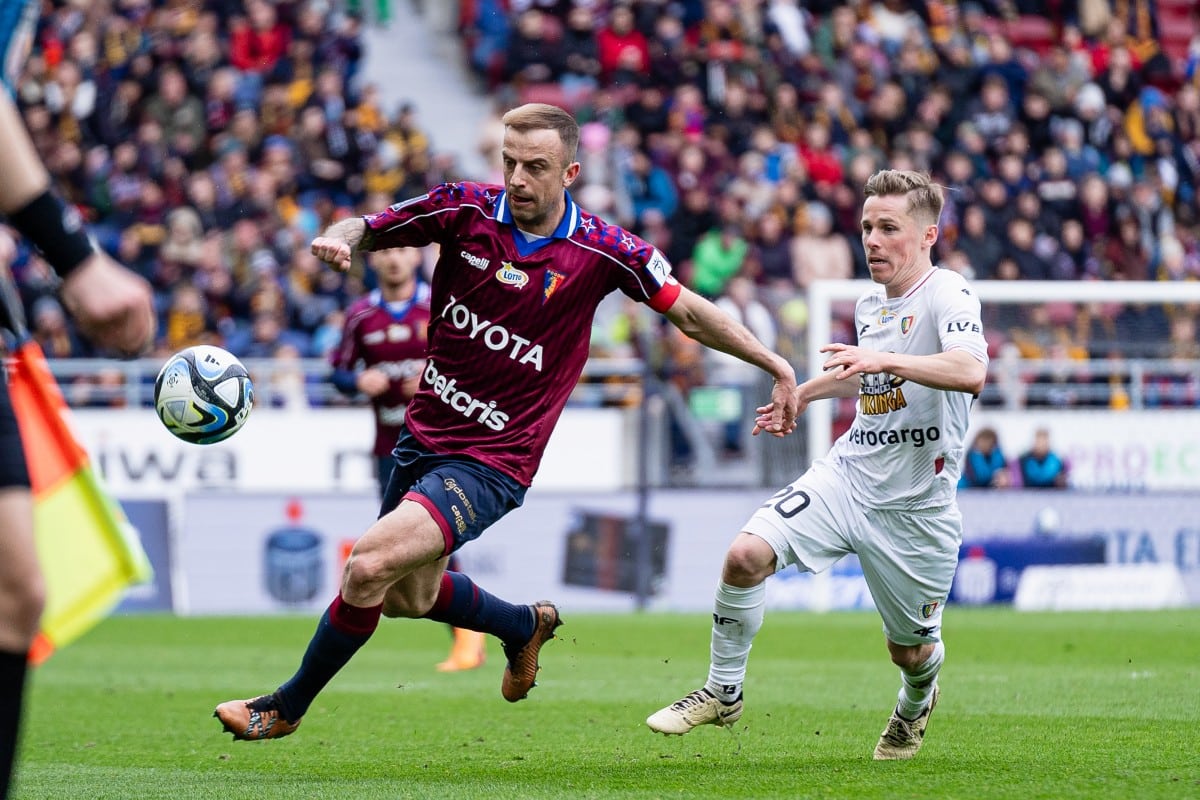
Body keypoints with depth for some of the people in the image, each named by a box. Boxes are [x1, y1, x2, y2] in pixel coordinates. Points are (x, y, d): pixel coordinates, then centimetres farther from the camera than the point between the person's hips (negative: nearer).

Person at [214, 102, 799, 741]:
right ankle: (525, 626, 52)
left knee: (370, 567, -22)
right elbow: (365, 230, 2)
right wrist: (338, 240, -22)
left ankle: (286, 707, -2)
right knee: (409, 595, 23)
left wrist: (776, 366, -1)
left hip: (493, 461, -5)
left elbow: (688, 311, 0)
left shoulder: (604, 251, -13)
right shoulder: (465, 209, -8)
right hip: (423, 436, 5)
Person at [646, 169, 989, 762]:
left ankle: (917, 703, 46)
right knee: (746, 555, -18)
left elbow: (971, 372, -35)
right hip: (847, 476, 5)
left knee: (910, 651, 8)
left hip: (914, 506, -5)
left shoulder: (947, 294, -14)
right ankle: (723, 692, -1)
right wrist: (805, 392, 35)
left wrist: (883, 360, -43)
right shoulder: (869, 304, 9)